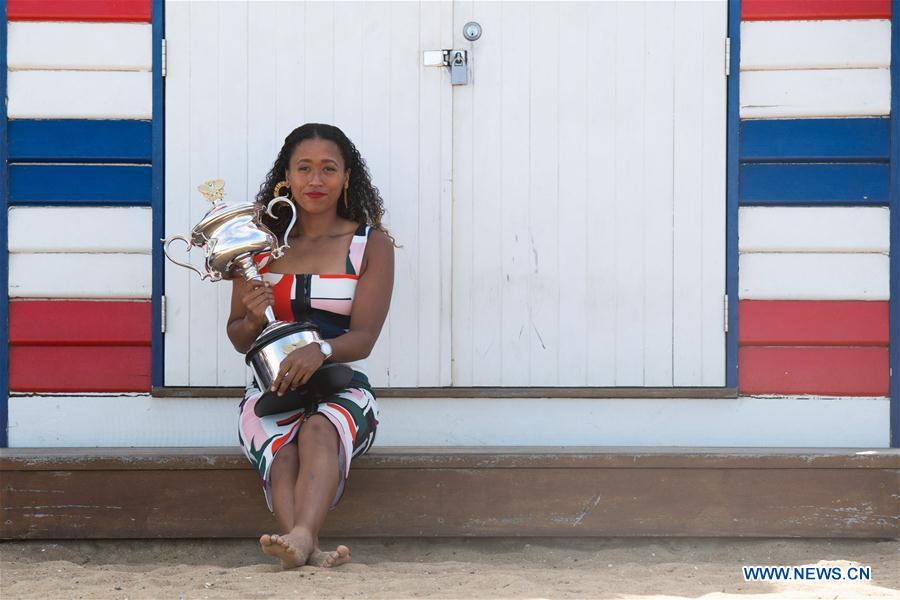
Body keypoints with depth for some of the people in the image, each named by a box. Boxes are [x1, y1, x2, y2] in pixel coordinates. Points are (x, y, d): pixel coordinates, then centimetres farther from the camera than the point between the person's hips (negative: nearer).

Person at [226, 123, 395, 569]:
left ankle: (299, 536, -60)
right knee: (282, 452, -33)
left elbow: (363, 338, -4)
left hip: (342, 387, -2)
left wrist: (321, 351, -27)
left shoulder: (372, 245, 6)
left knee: (319, 430, -37)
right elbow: (238, 340, 14)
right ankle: (309, 548, -56)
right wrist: (254, 320, -12)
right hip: (271, 390, 2)